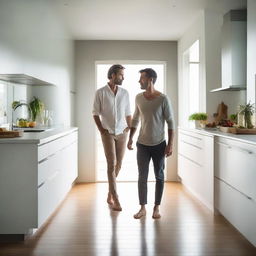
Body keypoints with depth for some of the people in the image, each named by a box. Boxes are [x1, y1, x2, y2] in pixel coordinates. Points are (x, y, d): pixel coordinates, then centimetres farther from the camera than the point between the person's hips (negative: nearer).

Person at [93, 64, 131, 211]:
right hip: (108, 133, -4)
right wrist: (101, 130, -7)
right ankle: (116, 200, -5)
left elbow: (128, 113, 12)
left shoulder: (125, 93, 6)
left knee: (118, 165, 8)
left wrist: (129, 128, 1)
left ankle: (110, 195, 25)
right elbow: (96, 113, 0)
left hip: (122, 133, 4)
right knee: (112, 165, -8)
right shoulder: (100, 92, -4)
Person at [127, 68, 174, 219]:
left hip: (159, 144, -3)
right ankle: (143, 208, 16)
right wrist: (130, 138, 8)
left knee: (159, 176, 8)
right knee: (142, 177, 5)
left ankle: (157, 208, 20)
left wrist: (170, 144, -12)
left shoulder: (163, 99, -12)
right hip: (142, 144, 3)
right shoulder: (138, 98, 1)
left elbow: (170, 122, -9)